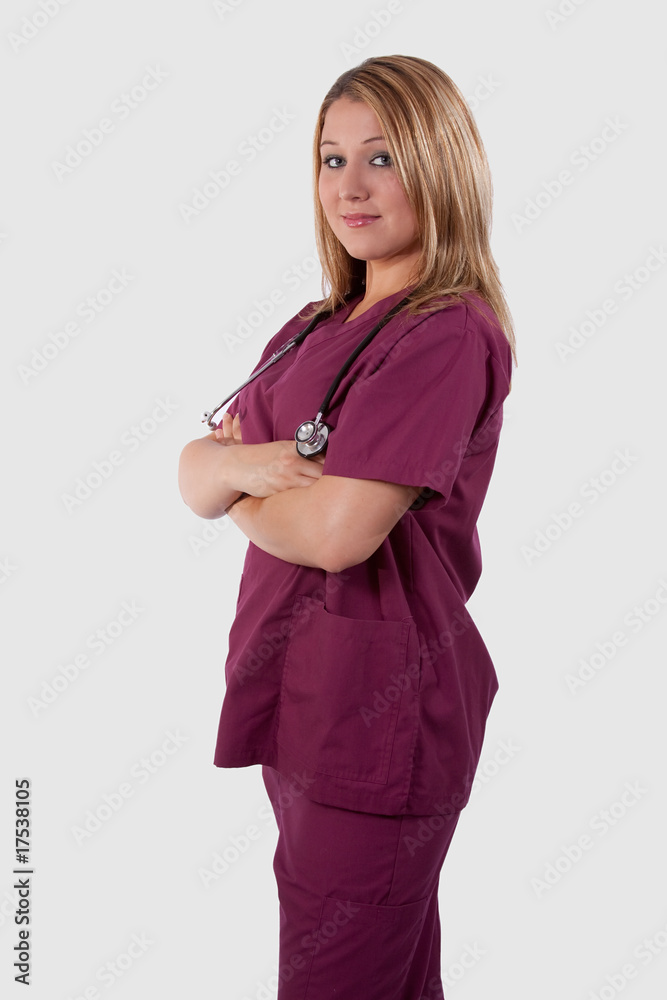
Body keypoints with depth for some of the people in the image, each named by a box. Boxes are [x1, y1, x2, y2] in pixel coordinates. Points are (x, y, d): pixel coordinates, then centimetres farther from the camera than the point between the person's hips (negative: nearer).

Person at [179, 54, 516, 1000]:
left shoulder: (449, 335, -16)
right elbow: (195, 466, 8)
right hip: (304, 694, 8)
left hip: (377, 714, -8)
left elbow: (337, 531, -25)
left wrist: (241, 499, -4)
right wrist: (234, 461, -15)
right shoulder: (319, 325, 12)